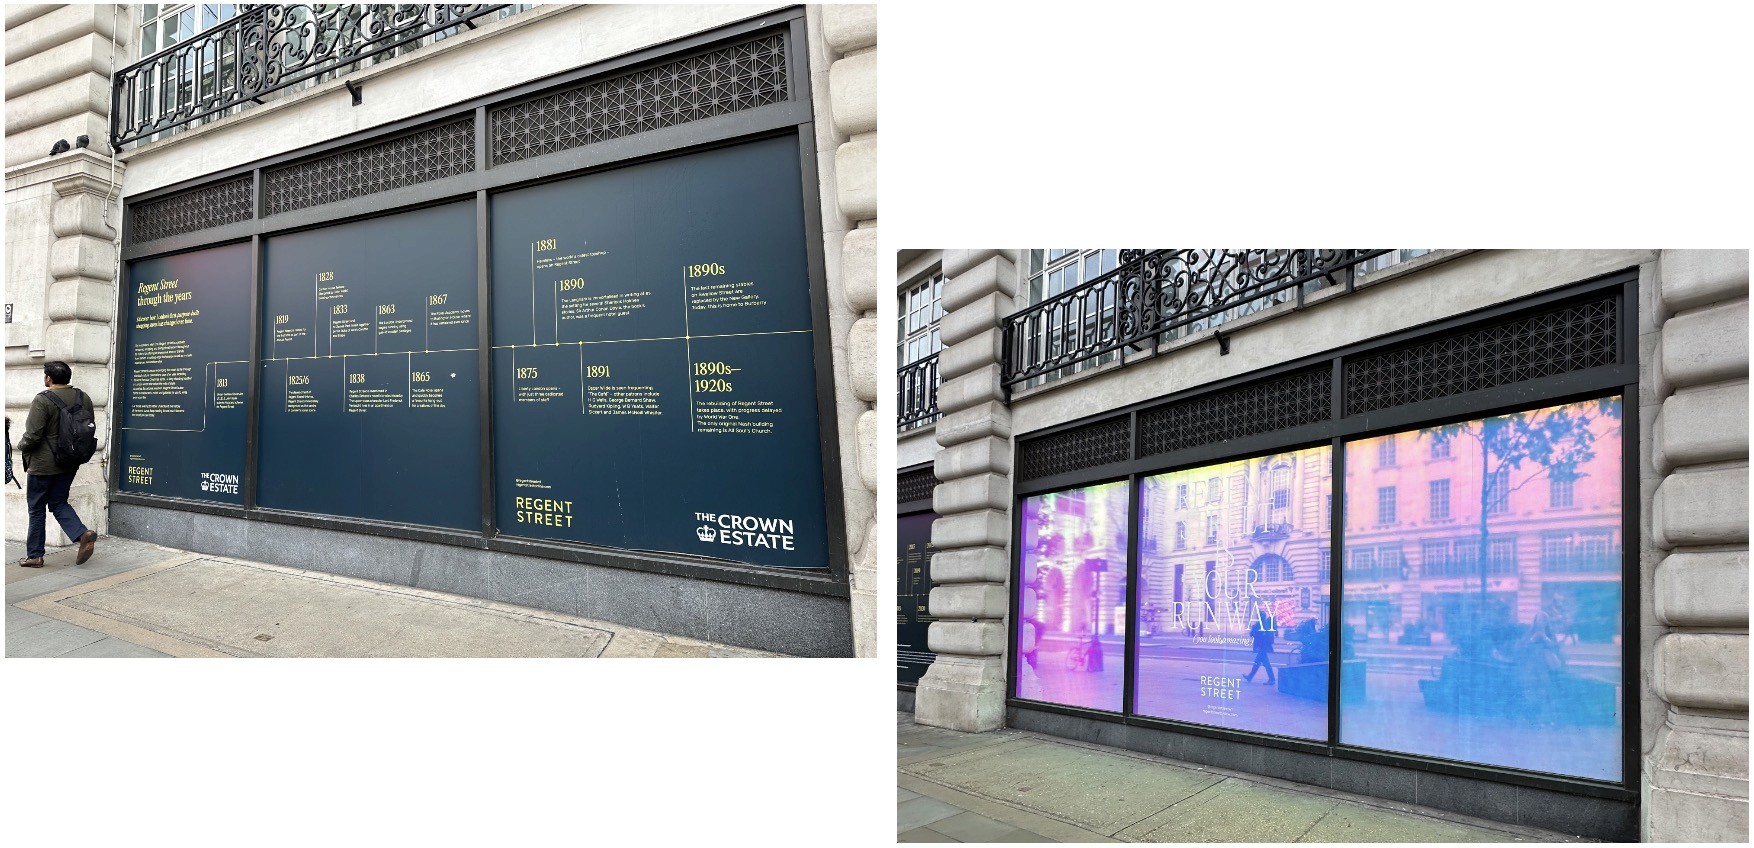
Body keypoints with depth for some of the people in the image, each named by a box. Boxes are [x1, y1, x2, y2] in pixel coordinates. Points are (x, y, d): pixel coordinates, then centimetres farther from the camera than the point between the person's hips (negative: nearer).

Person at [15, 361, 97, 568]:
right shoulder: (83, 398, 2)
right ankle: (83, 534, -6)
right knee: (59, 503, 17)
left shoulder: (43, 400, -18)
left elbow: (33, 435, -20)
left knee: (37, 509, 7)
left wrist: (22, 446, 0)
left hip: (43, 464, -6)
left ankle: (34, 555, 14)